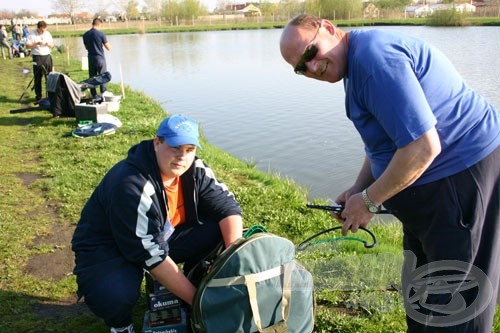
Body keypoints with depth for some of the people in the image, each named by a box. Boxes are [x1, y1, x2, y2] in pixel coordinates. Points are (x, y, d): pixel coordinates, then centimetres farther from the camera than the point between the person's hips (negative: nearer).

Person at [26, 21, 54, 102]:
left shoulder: (47, 34, 10)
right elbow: (27, 45, -6)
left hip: (47, 56, 3)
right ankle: (38, 97, 7)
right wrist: (36, 44, -20)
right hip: (37, 58, -3)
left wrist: (49, 44, -7)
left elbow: (52, 45, 15)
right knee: (37, 78, 1)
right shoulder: (32, 35, -2)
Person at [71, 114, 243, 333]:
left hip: (162, 237, 6)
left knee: (219, 228, -14)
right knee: (115, 297, -36)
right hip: (109, 247, -5)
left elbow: (227, 205, -9)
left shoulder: (195, 170, -13)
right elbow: (150, 254, -32)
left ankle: (179, 286, 7)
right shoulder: (132, 186, -32)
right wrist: (197, 299, -27)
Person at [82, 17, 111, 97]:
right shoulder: (101, 34, -12)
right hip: (100, 58, -4)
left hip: (91, 59, 4)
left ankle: (94, 96, 13)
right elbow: (108, 48, -8)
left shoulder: (85, 35, 2)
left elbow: (86, 47, 16)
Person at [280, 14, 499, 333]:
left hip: (464, 173, -11)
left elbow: (423, 147, -28)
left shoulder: (374, 57, -23)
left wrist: (369, 201, -16)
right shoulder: (355, 64, 10)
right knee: (420, 293, 23)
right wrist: (358, 189, 5)